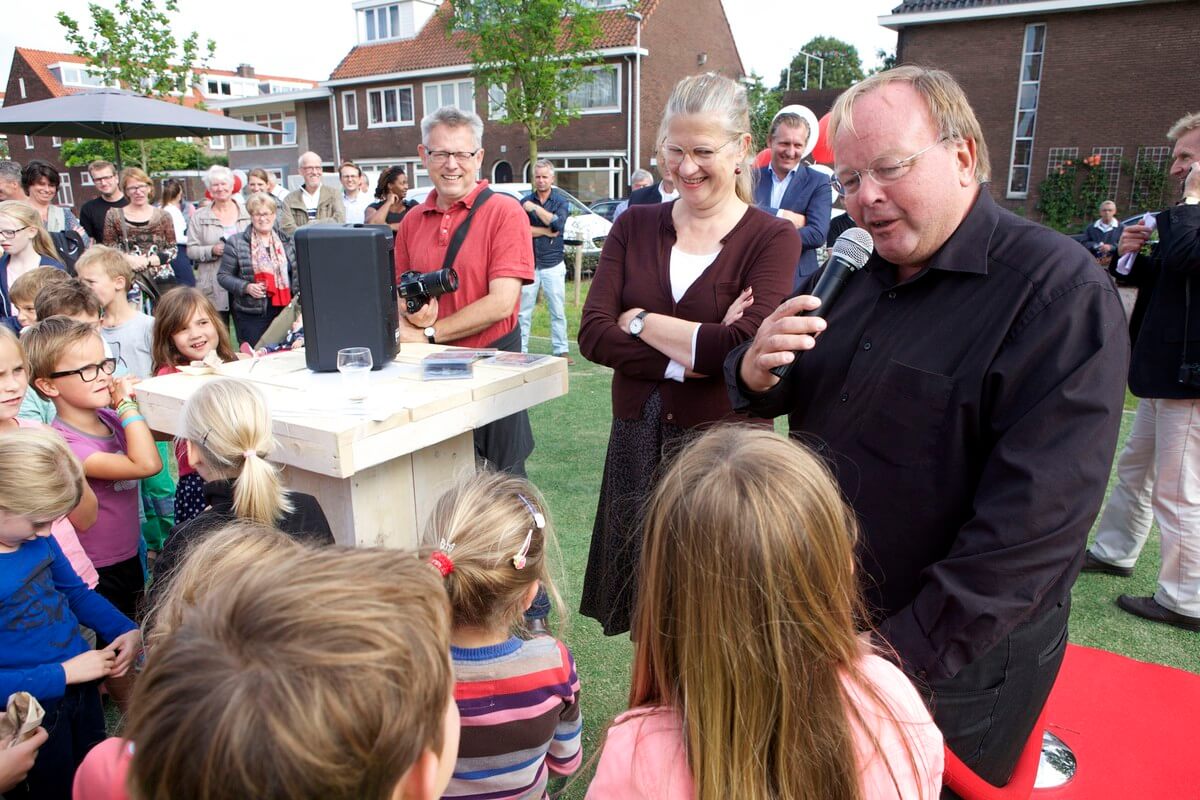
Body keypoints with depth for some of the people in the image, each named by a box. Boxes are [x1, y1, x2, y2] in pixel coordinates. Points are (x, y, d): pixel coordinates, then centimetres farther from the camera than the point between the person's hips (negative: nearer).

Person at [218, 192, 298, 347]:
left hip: (284, 310, 3)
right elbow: (223, 276, 2)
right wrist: (246, 287, -14)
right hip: (251, 314, -3)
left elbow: (296, 274, 16)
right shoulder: (236, 243, 0)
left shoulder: (287, 241, 10)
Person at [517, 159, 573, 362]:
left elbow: (558, 223, -15)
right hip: (528, 263, 1)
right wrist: (546, 232, -11)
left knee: (558, 311, 3)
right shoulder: (525, 202, 5)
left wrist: (535, 208, -13)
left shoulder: (561, 201, 4)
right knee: (523, 311, 2)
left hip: (553, 264, 0)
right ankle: (521, 350, 8)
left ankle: (561, 350, 11)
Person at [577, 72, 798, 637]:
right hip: (638, 447, 4)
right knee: (645, 619, 16)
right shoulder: (634, 227, 6)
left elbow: (746, 347, -19)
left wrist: (639, 321, -9)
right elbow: (592, 336, -5)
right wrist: (691, 356, -16)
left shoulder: (772, 238, -4)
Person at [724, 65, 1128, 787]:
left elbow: (1035, 518, -25)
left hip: (953, 659, -6)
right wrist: (754, 371, -15)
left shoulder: (1061, 292, -19)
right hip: (821, 617, 6)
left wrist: (909, 655, -24)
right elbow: (771, 396, 9)